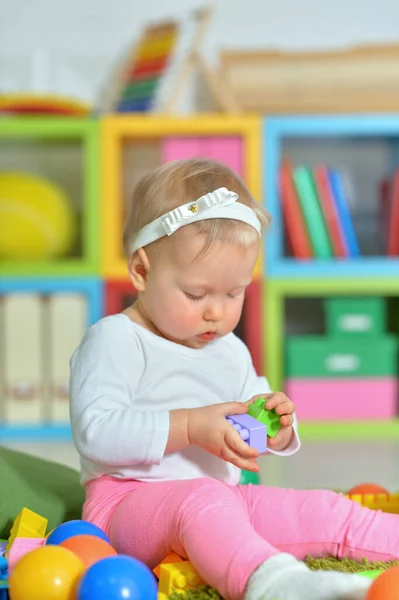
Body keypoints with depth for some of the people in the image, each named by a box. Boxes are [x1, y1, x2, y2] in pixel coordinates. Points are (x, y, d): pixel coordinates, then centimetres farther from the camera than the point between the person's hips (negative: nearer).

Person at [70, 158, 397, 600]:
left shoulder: (231, 352, 17)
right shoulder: (113, 340, -8)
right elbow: (94, 432, -20)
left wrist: (277, 425, -2)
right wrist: (189, 427, -26)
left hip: (220, 501, 8)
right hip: (128, 500, -8)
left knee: (328, 512, -3)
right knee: (201, 501, -39)